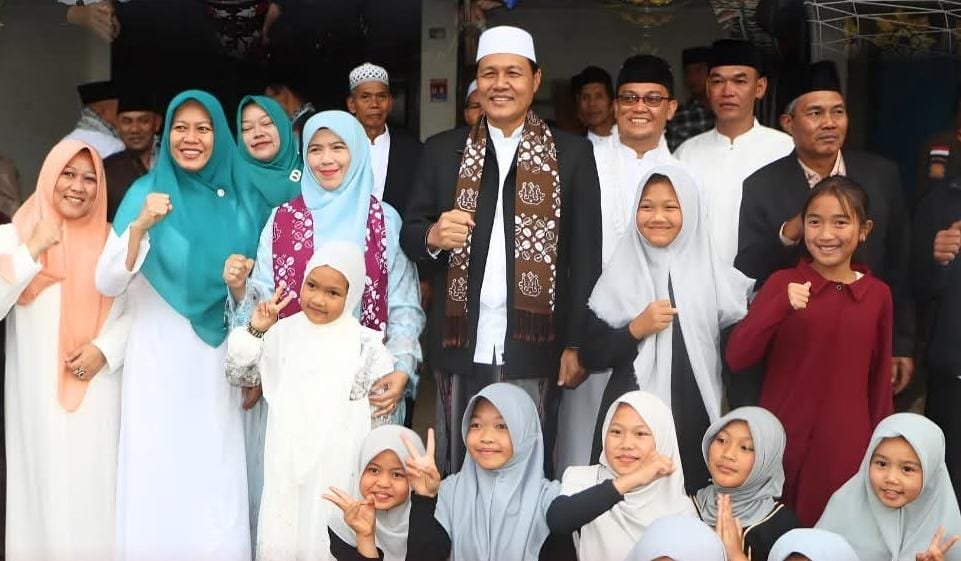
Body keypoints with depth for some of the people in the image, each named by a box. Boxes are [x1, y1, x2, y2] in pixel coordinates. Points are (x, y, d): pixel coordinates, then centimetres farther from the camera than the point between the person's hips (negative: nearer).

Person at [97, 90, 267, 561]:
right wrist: (139, 226, -24)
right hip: (159, 360, -2)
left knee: (217, 482, 5)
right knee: (158, 480, 2)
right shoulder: (147, 192, -3)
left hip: (219, 362, 2)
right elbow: (107, 284, -11)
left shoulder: (242, 198, 5)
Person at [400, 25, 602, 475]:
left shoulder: (572, 153, 4)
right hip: (460, 347, 2)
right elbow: (409, 234, 9)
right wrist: (433, 236, -15)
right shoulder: (442, 150, 9)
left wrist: (577, 344, -2)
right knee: (459, 469, 10)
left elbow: (585, 254, 2)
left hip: (535, 347, -1)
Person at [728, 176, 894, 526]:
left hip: (846, 446, 1)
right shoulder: (783, 283, -4)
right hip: (781, 441, -1)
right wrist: (782, 305, -25)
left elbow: (880, 379, 9)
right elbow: (736, 359, -13)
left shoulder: (878, 294, 1)